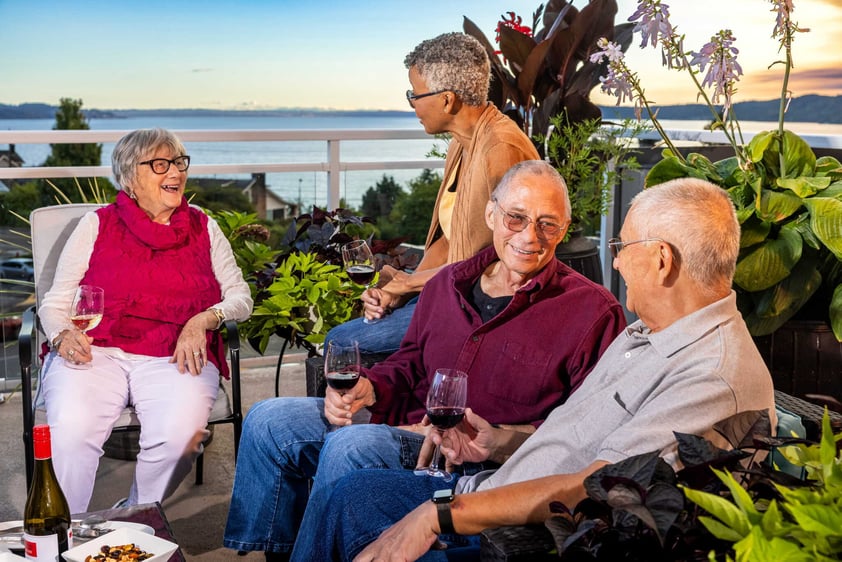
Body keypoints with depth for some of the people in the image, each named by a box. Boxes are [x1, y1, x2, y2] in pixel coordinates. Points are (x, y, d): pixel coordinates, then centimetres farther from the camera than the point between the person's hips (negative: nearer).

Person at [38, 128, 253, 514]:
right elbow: (55, 303, 11)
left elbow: (240, 297, 11)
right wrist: (64, 335, -12)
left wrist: (205, 319, -10)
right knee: (71, 430, -31)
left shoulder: (203, 229, 15)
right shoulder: (98, 225, 11)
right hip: (96, 351, 0)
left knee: (179, 434, -31)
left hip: (173, 357, 1)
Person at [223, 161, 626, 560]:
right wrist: (368, 389, -1)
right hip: (408, 423, 7)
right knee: (269, 420, 0)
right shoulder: (447, 283, 11)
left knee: (351, 446, -31)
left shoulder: (592, 311, -7)